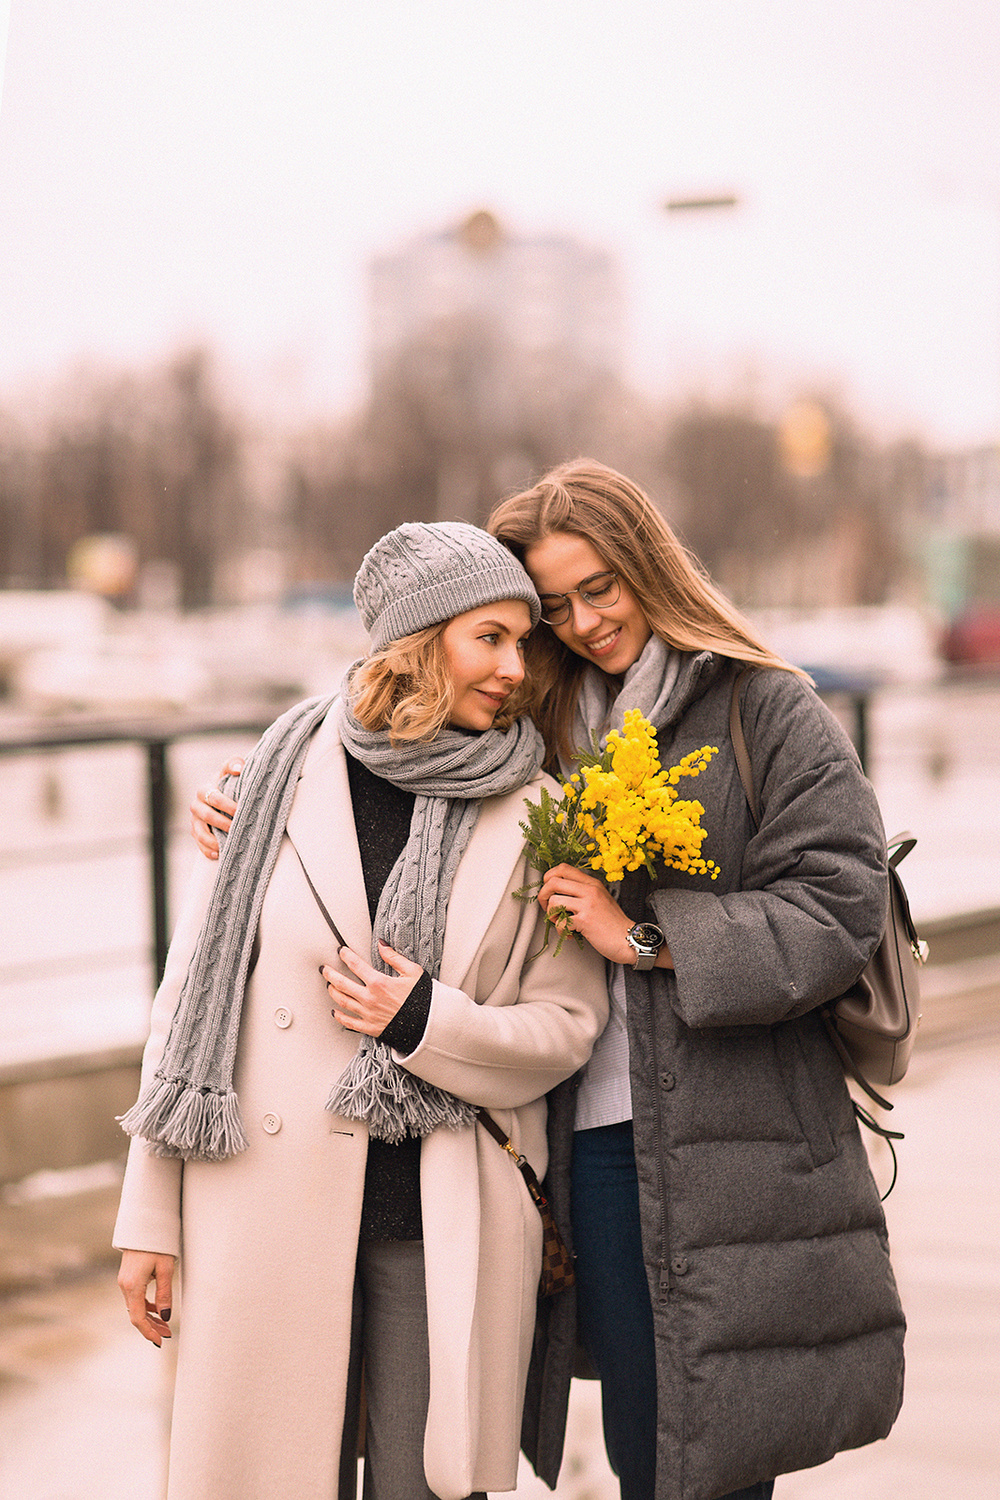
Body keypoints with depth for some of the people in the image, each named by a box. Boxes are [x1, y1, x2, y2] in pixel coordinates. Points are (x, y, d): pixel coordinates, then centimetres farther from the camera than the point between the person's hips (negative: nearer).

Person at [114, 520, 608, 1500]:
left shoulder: (536, 813, 3)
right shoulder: (292, 773, 0)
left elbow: (567, 1026, 5)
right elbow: (197, 988, 3)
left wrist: (429, 1022, -14)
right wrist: (150, 1217, 3)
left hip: (448, 1229, 1)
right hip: (274, 1212, 0)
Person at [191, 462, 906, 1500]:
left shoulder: (768, 710, -2)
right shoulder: (548, 725, 13)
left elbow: (836, 913, -10)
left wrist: (643, 936, -12)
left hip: (737, 1144, -4)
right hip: (597, 1135, 4)